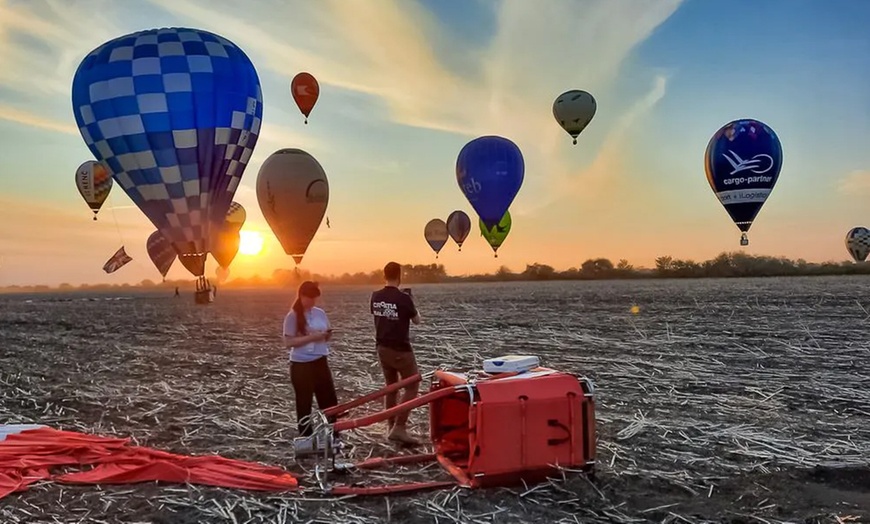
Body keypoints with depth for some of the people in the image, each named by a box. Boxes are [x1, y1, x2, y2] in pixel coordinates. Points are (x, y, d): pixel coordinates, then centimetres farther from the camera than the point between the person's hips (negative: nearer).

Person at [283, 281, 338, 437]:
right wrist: (311, 337, -22)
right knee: (304, 403, 4)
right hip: (301, 365, -5)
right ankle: (306, 438, 16)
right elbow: (288, 342, -15)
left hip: (320, 362, 5)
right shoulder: (293, 316, -10)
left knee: (330, 401, 7)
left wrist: (326, 335, -9)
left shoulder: (320, 313, 6)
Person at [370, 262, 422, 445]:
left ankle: (391, 426, 23)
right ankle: (399, 427, -7)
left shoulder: (375, 297, 0)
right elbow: (417, 320, -4)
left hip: (382, 348, 7)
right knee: (412, 386, 2)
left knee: (391, 386, 18)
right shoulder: (403, 298, -17)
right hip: (400, 350, -6)